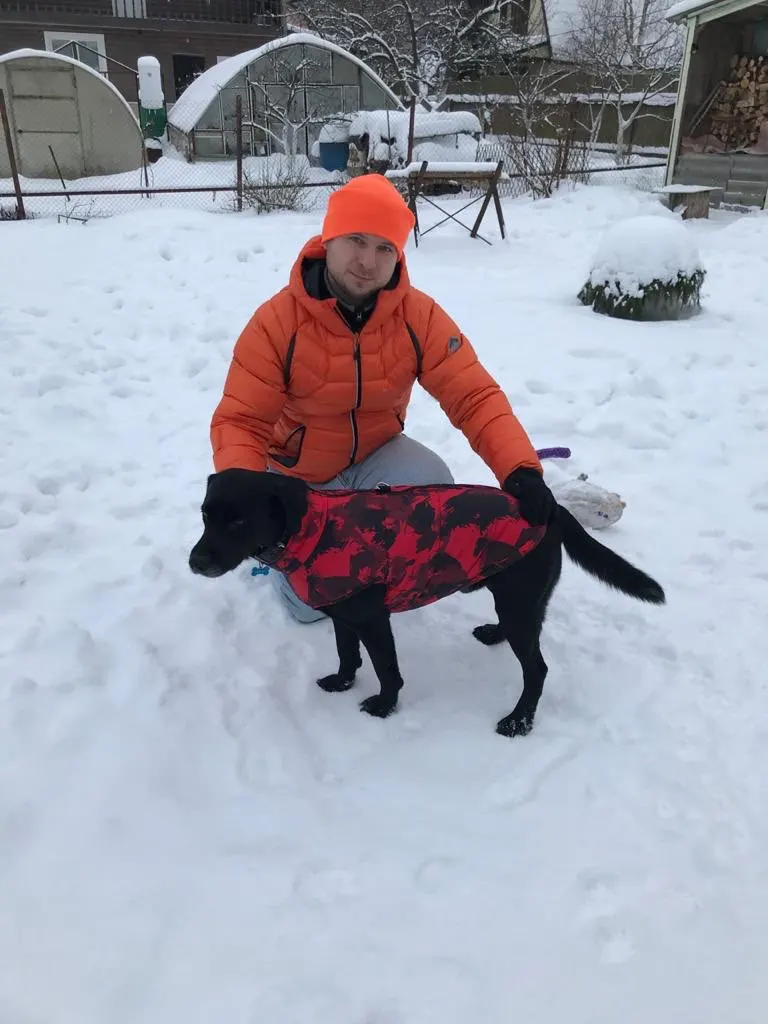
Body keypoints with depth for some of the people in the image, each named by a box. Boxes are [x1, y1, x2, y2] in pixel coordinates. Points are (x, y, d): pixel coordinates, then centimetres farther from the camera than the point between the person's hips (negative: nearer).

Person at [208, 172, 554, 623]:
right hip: (297, 474, -1)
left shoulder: (419, 315, -20)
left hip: (375, 455, 2)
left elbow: (475, 396, -24)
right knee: (312, 603, -2)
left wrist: (520, 468, -42)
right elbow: (239, 420, -25)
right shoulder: (277, 320, -25)